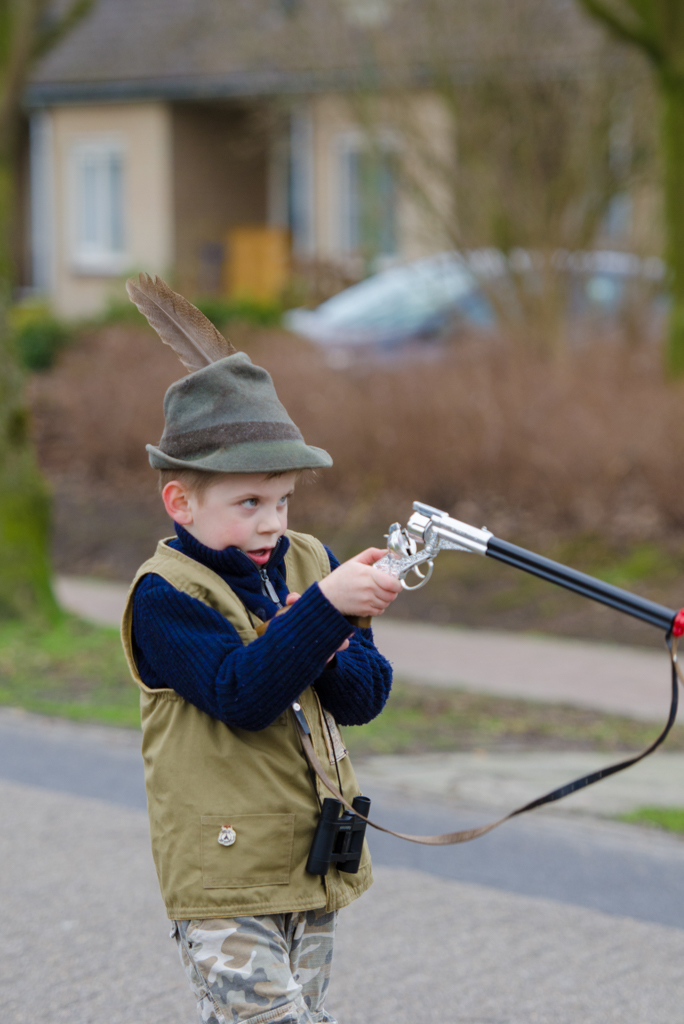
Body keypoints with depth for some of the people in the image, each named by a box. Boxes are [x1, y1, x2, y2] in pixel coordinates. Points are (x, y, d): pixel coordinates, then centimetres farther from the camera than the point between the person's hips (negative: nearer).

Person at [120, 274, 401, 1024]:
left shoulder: (308, 564, 7)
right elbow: (243, 695, -26)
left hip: (312, 866, 7)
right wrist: (323, 609, -32)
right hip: (221, 878, -7)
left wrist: (329, 653, -17)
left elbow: (366, 697, 5)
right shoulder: (166, 595, -13)